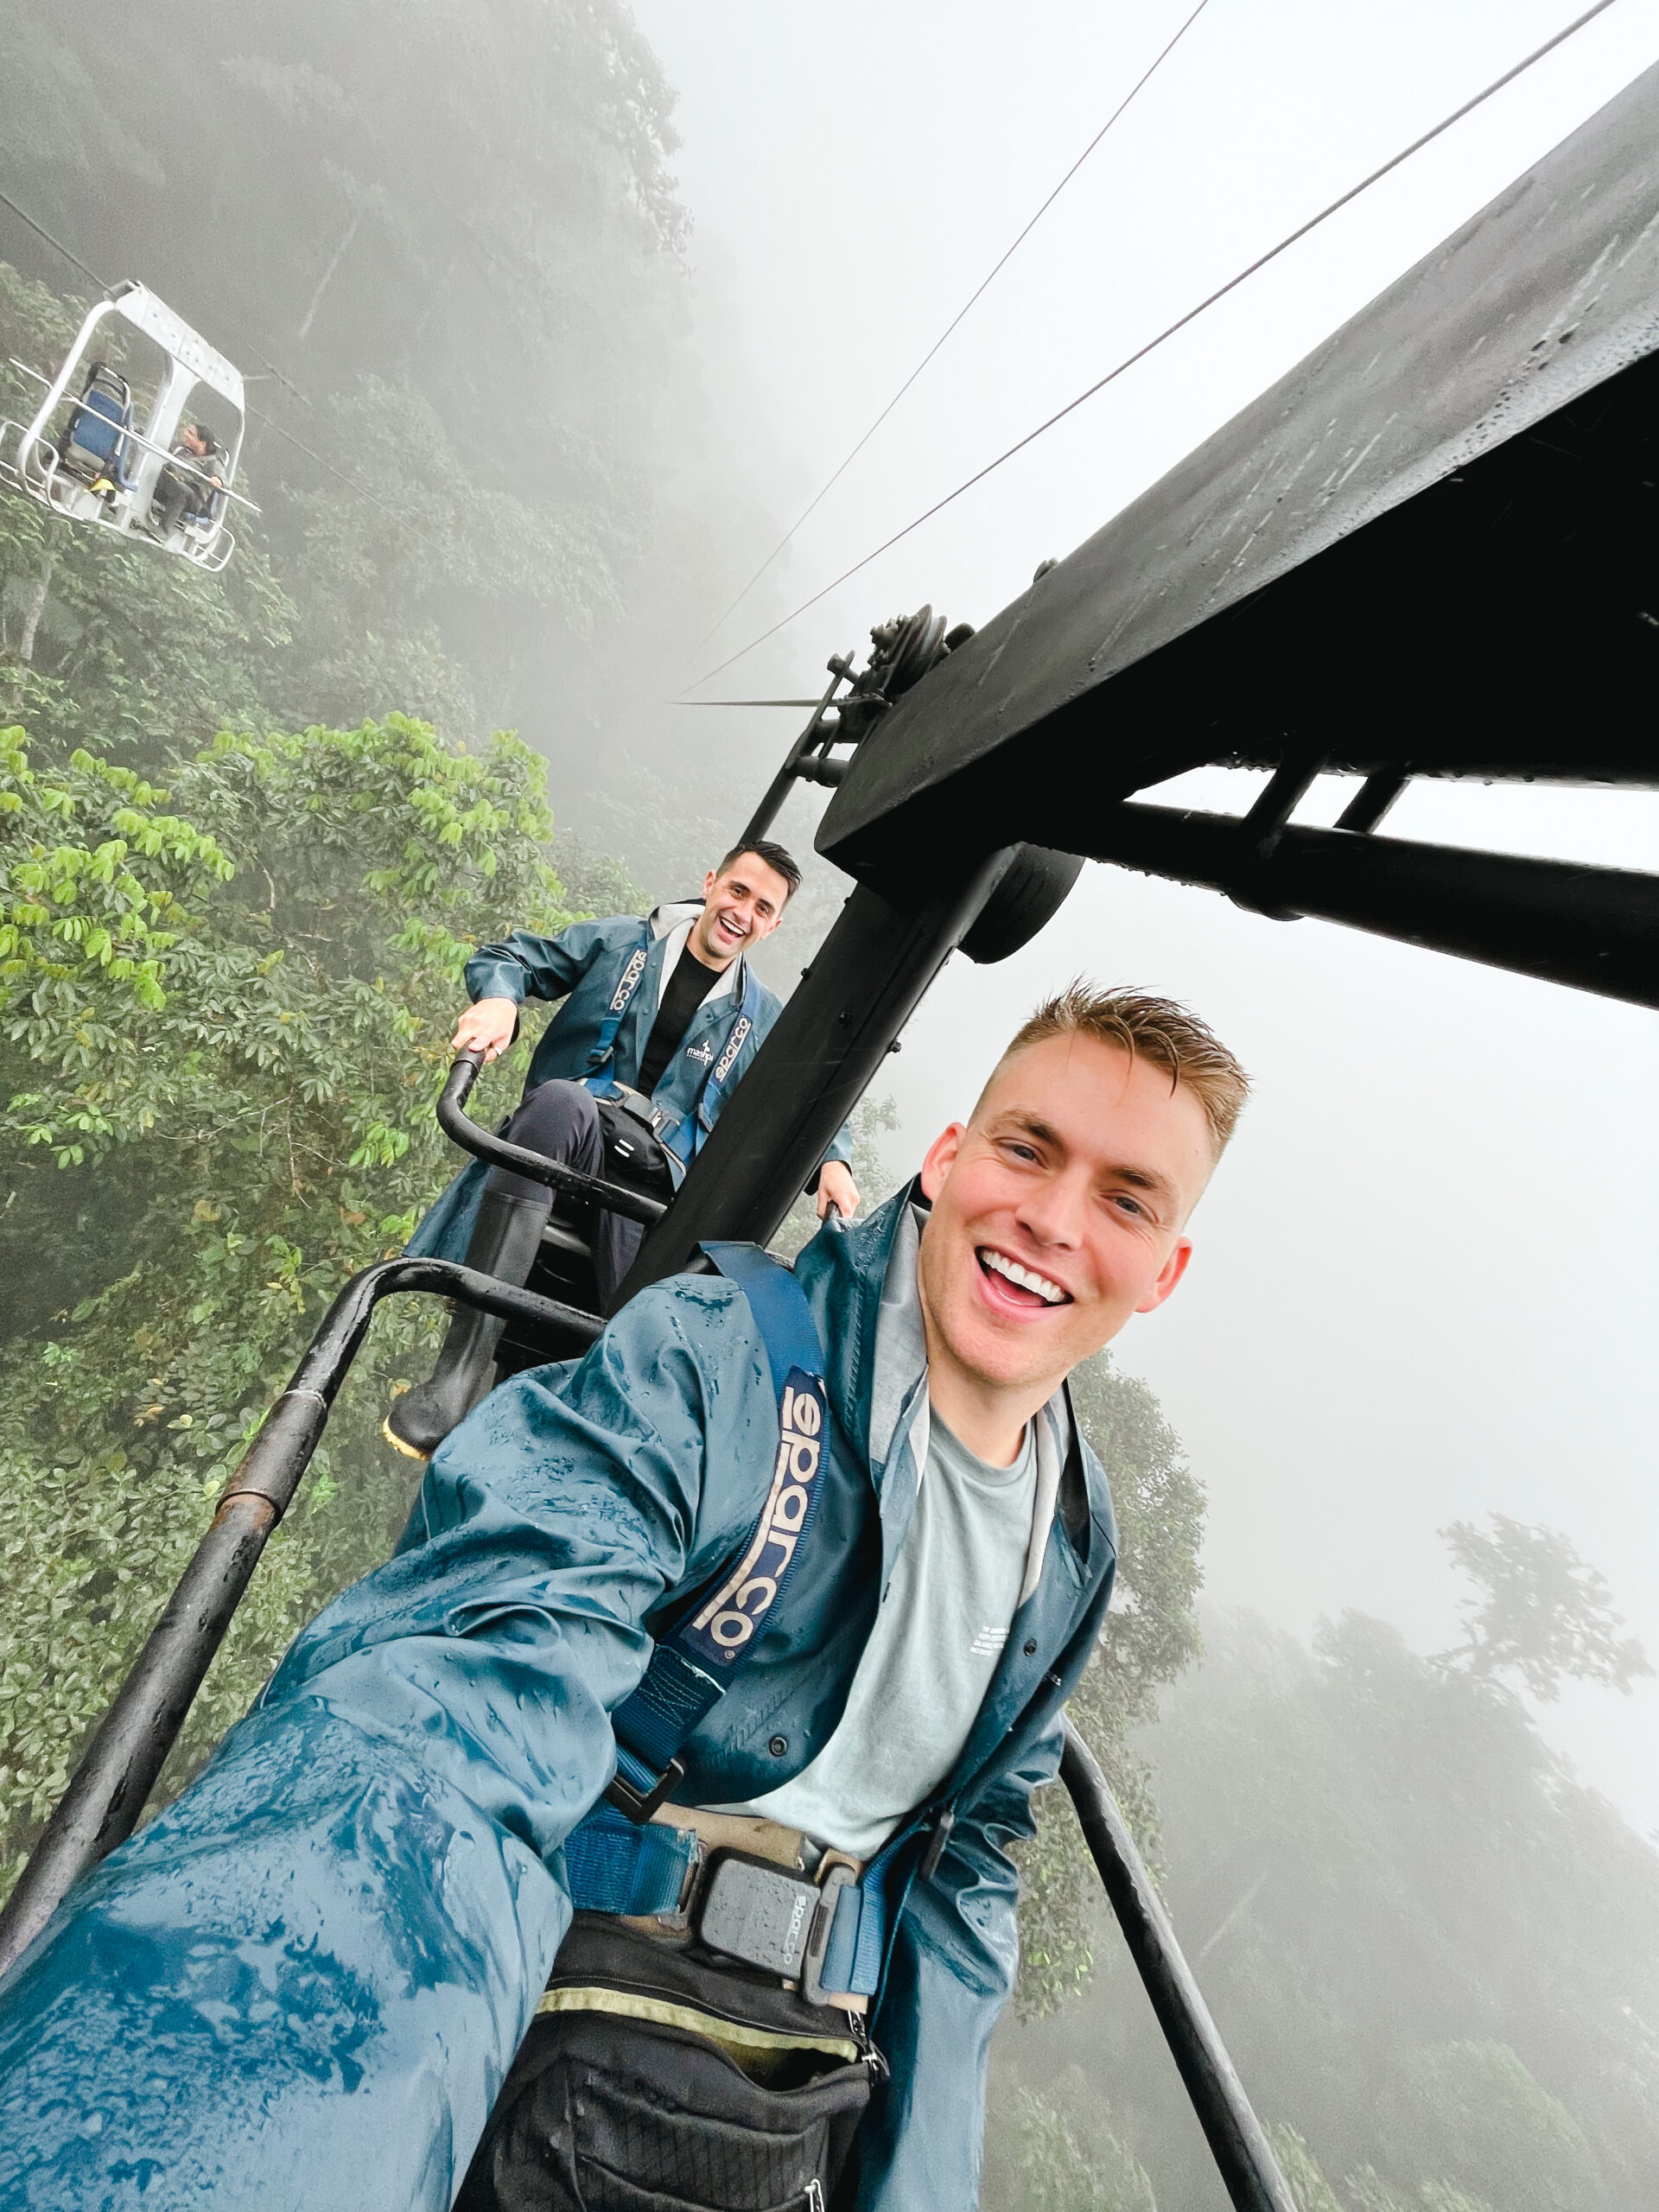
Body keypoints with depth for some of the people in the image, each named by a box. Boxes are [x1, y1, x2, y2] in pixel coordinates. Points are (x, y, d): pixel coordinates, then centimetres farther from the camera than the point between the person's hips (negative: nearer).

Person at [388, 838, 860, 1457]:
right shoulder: (620, 940, 15)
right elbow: (510, 957, 15)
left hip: (654, 1176, 2)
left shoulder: (760, 1017, 21)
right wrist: (498, 999, -10)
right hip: (565, 1139, -2)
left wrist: (831, 1158, 4)